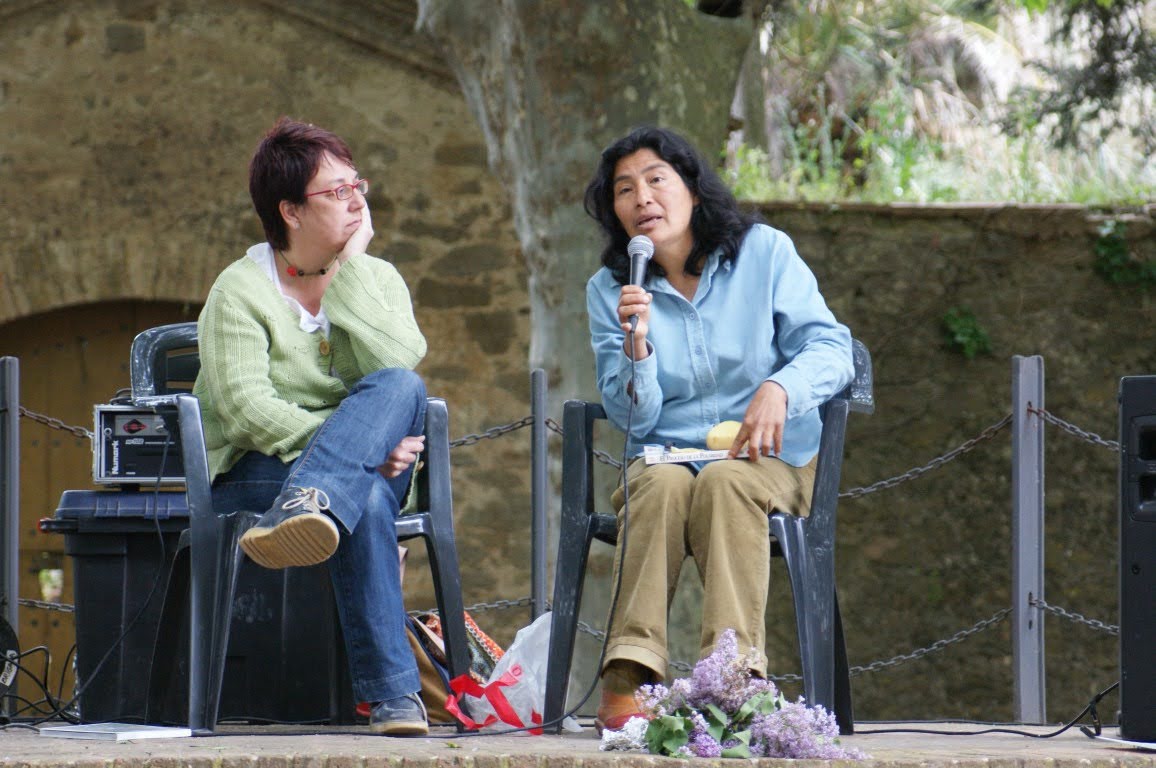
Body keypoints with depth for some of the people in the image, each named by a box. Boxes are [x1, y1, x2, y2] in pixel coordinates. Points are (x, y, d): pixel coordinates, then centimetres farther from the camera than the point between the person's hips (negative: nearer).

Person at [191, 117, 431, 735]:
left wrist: (350, 269, -8)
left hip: (378, 468, 3)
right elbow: (246, 411, -16)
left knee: (400, 390, -31)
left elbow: (396, 368, -9)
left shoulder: (378, 278, 13)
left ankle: (304, 513, -56)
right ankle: (392, 693, -44)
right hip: (256, 473, -3)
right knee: (366, 498, -38)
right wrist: (364, 449, -25)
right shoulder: (240, 291, -1)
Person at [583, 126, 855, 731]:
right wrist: (636, 346, -19)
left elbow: (831, 349, -4)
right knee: (663, 484, -34)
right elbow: (633, 417, 0)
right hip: (665, 455, 1)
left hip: (769, 458, -1)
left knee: (725, 482, -35)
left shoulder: (764, 253, 3)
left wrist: (780, 387, -25)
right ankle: (626, 679, -45)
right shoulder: (609, 290, 7)